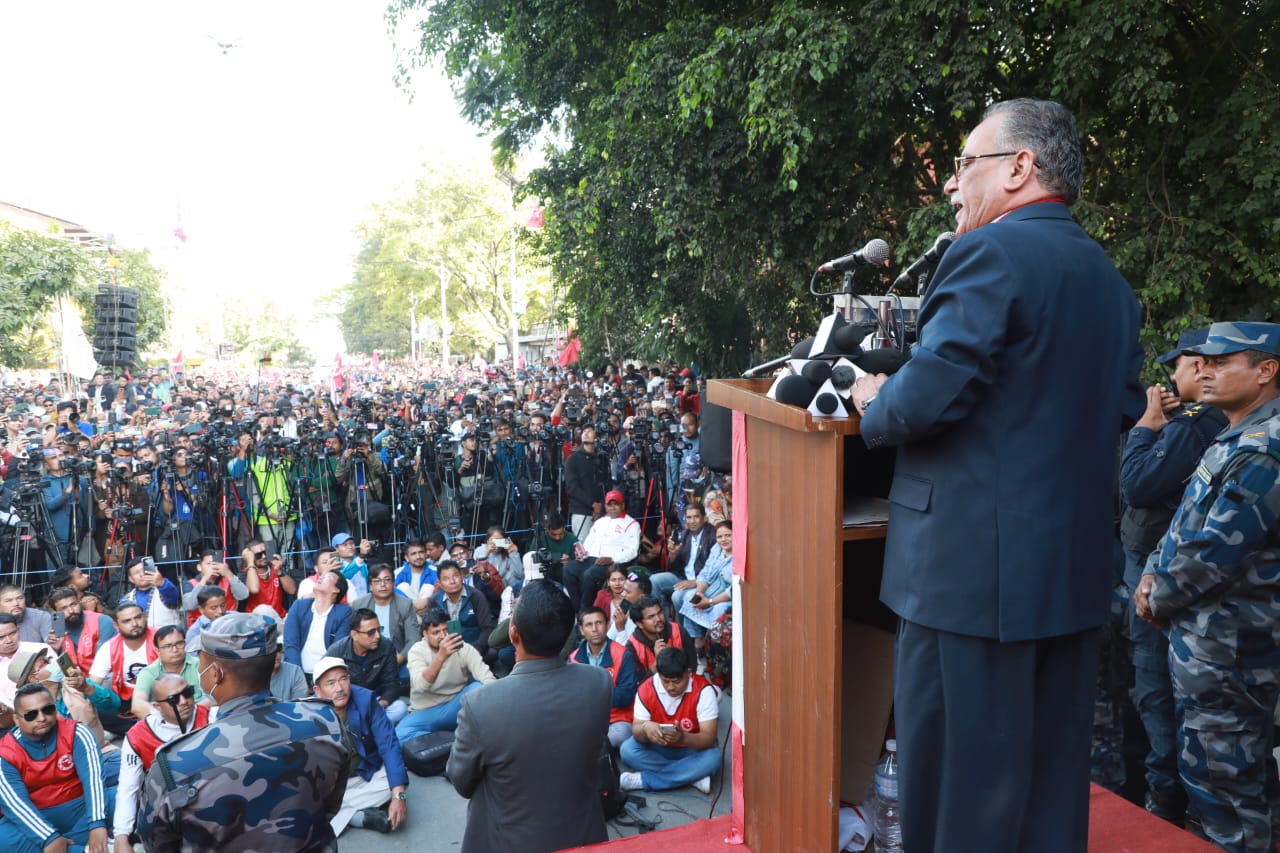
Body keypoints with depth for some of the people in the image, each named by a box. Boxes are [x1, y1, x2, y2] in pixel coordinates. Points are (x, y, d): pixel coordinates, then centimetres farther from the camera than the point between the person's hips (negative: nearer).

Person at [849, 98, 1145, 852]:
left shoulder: (991, 251, -14)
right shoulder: (1109, 276, 13)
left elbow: (928, 397, -21)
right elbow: (1121, 407, 17)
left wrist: (873, 406, -1)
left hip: (977, 561, -9)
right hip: (1077, 558, 9)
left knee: (959, 771, 5)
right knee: (1052, 767, 19)